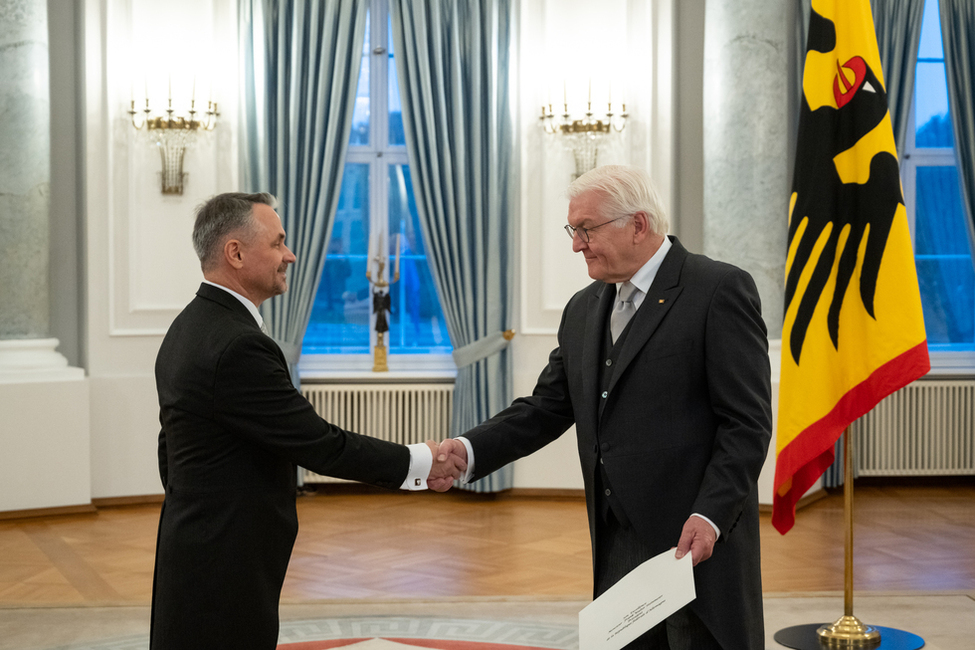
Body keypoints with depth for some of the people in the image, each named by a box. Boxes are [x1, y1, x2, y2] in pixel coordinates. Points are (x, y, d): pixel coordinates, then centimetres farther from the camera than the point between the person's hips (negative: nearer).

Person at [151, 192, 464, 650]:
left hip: (195, 553, 10)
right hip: (224, 572, -10)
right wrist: (419, 462, -9)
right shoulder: (237, 346, -22)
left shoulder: (189, 329, 10)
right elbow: (319, 445, -19)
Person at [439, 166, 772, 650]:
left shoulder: (719, 291, -8)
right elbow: (546, 408, 12)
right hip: (618, 549, 7)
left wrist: (710, 517, -21)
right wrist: (471, 451, -4)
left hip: (701, 542, -6)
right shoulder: (584, 310, 14)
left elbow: (747, 422, -12)